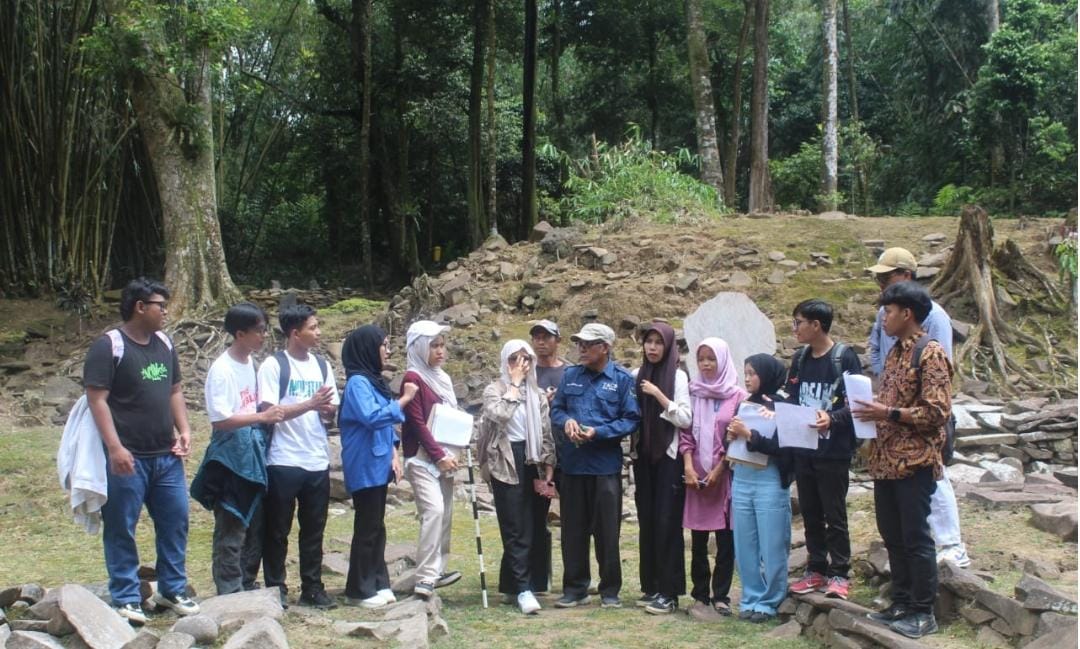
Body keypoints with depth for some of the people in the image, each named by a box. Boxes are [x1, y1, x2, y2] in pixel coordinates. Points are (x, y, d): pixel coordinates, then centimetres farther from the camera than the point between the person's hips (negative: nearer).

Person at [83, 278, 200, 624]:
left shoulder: (164, 343, 11)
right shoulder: (109, 346, -10)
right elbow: (97, 399, -14)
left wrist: (184, 430, 6)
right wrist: (114, 447, -21)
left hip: (167, 455, 7)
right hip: (128, 457, -7)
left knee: (176, 521, 11)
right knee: (122, 529, 3)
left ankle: (172, 589, 25)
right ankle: (126, 599, 13)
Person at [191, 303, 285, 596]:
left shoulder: (251, 362, 9)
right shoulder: (221, 370, -15)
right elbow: (220, 419, -21)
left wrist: (270, 414, 3)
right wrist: (262, 417, -21)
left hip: (254, 456, 8)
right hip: (231, 459, -8)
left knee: (256, 528, 14)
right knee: (231, 532, -1)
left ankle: (247, 589, 25)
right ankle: (230, 594, 6)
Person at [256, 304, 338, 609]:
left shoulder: (322, 365, 11)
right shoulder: (273, 365, -6)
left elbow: (331, 412, 13)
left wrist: (326, 409, -11)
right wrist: (310, 404, -21)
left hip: (318, 461, 5)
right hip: (283, 462, -5)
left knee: (314, 529, 10)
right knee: (277, 530, 4)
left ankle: (312, 588, 19)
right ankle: (276, 588, 14)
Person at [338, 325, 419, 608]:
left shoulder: (374, 380, 13)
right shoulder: (357, 382, -14)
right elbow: (372, 417, -26)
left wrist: (393, 453, 7)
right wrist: (404, 400, -17)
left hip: (378, 465, 9)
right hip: (365, 467, -9)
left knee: (376, 526, 13)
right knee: (367, 527, -3)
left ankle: (378, 583, 19)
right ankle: (359, 590, 5)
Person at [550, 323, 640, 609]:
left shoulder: (622, 379, -4)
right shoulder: (570, 375, 8)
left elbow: (631, 419, -7)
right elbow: (556, 409, 12)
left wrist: (598, 432, -18)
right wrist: (566, 421, -11)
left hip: (606, 465, -4)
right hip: (572, 464, 4)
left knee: (607, 531, 4)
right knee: (573, 529, 9)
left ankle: (610, 590, 15)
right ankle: (575, 588, 20)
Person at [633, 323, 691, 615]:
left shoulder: (678, 377, -4)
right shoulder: (636, 376, 9)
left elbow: (685, 419, -11)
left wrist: (659, 395, -16)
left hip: (669, 457, -5)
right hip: (644, 456, 5)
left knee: (667, 522, -5)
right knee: (646, 522, 8)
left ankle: (669, 592, -1)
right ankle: (650, 586, 17)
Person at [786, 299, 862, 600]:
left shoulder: (844, 357, -10)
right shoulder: (799, 359, 9)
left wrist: (832, 419, -29)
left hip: (833, 451, -6)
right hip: (803, 449, 6)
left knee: (835, 514, 2)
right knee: (810, 513, 12)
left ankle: (839, 574, 11)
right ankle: (816, 569, 22)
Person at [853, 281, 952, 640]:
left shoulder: (931, 354, -12)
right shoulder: (895, 352, 14)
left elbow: (936, 412, -18)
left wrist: (888, 413, -19)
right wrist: (868, 409, 4)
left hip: (914, 463, -8)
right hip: (886, 461, 8)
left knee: (915, 537, -1)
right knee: (892, 537, 13)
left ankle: (924, 613, 8)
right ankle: (902, 603, 24)